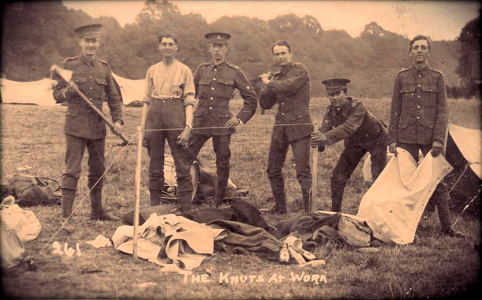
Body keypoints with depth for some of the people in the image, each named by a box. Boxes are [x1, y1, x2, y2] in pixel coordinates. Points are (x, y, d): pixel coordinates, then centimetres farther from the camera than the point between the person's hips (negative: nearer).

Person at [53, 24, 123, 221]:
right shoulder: (69, 65, 0)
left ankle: (97, 211, 23)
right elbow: (57, 94, 2)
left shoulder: (104, 68, 10)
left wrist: (117, 120, 2)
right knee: (72, 170, -7)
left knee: (98, 171, 11)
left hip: (98, 127, 4)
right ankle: (66, 215, -4)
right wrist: (67, 91, -21)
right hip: (76, 126, -4)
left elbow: (113, 98, 15)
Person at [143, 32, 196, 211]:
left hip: (176, 115, -3)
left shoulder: (184, 70, 6)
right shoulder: (152, 70, 15)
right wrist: (143, 128, 9)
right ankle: (154, 206, 14)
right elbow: (147, 100, 16)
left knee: (182, 165, -5)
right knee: (155, 165, 6)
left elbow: (189, 101, 1)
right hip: (154, 115, 3)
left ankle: (186, 208, -2)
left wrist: (188, 126, -11)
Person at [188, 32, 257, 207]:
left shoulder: (234, 72, 3)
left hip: (222, 124, -2)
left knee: (223, 164, 2)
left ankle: (219, 204, 14)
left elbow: (251, 99, 8)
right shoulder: (202, 70, 10)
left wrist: (240, 118, 1)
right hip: (199, 122, 2)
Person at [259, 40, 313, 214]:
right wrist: (267, 86, 2)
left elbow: (289, 86, -21)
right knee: (273, 170, 11)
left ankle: (309, 209, -4)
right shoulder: (277, 77, 18)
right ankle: (280, 207, 26)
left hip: (299, 126, -7)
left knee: (303, 171, -10)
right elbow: (265, 105, 17)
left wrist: (269, 82, -4)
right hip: (280, 126, 7)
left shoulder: (300, 70, -1)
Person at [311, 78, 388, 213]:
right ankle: (335, 212, 11)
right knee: (338, 177, -2)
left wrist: (326, 138, -63)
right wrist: (319, 140, -53)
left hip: (375, 140, -5)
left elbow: (348, 128, -49)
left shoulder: (357, 107, -34)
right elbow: (325, 128, -29)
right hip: (354, 142, 6)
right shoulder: (331, 110, -14)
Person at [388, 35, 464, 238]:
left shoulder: (437, 78, 3)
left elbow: (442, 111, 0)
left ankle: (446, 226, 9)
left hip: (431, 137, -1)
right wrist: (392, 139, 1)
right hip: (407, 137, 1)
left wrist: (438, 139, -10)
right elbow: (395, 111, 7)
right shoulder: (402, 77, 6)